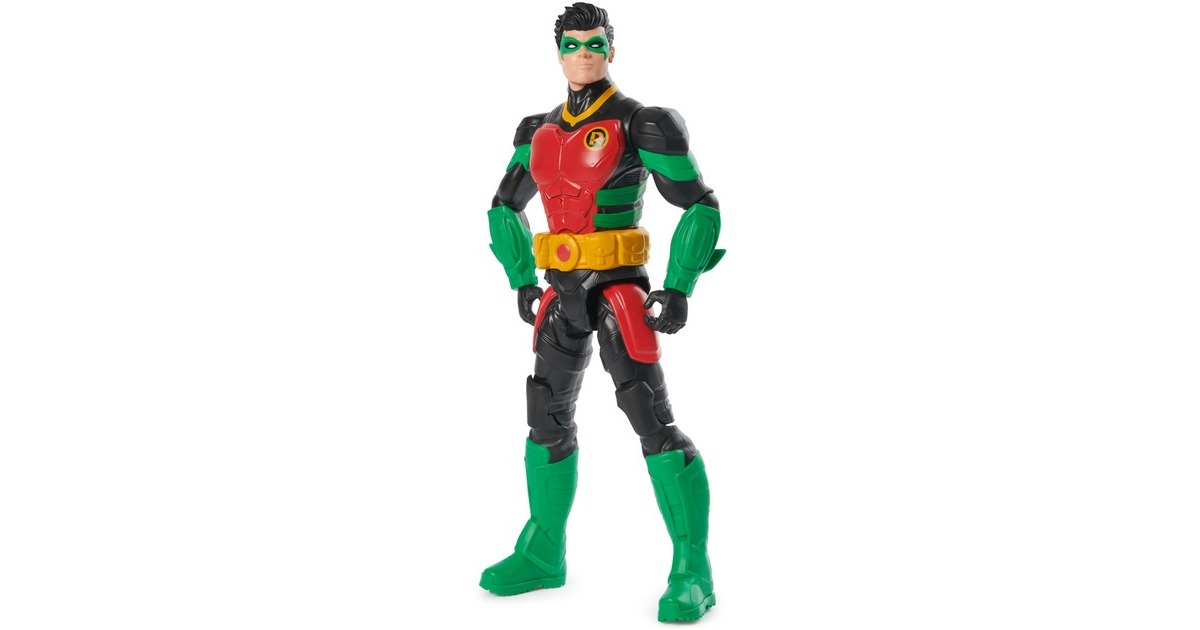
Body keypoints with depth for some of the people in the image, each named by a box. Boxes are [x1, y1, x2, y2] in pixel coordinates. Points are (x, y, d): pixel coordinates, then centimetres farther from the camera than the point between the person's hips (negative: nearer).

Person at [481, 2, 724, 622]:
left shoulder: (640, 124, -7)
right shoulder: (539, 132, 11)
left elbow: (701, 207, -8)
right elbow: (504, 209, 23)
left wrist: (679, 288, -15)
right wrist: (521, 281, 15)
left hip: (620, 291, -6)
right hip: (563, 293, 7)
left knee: (652, 419, -14)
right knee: (548, 422, 12)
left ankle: (692, 572, -8)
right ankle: (542, 556, 27)